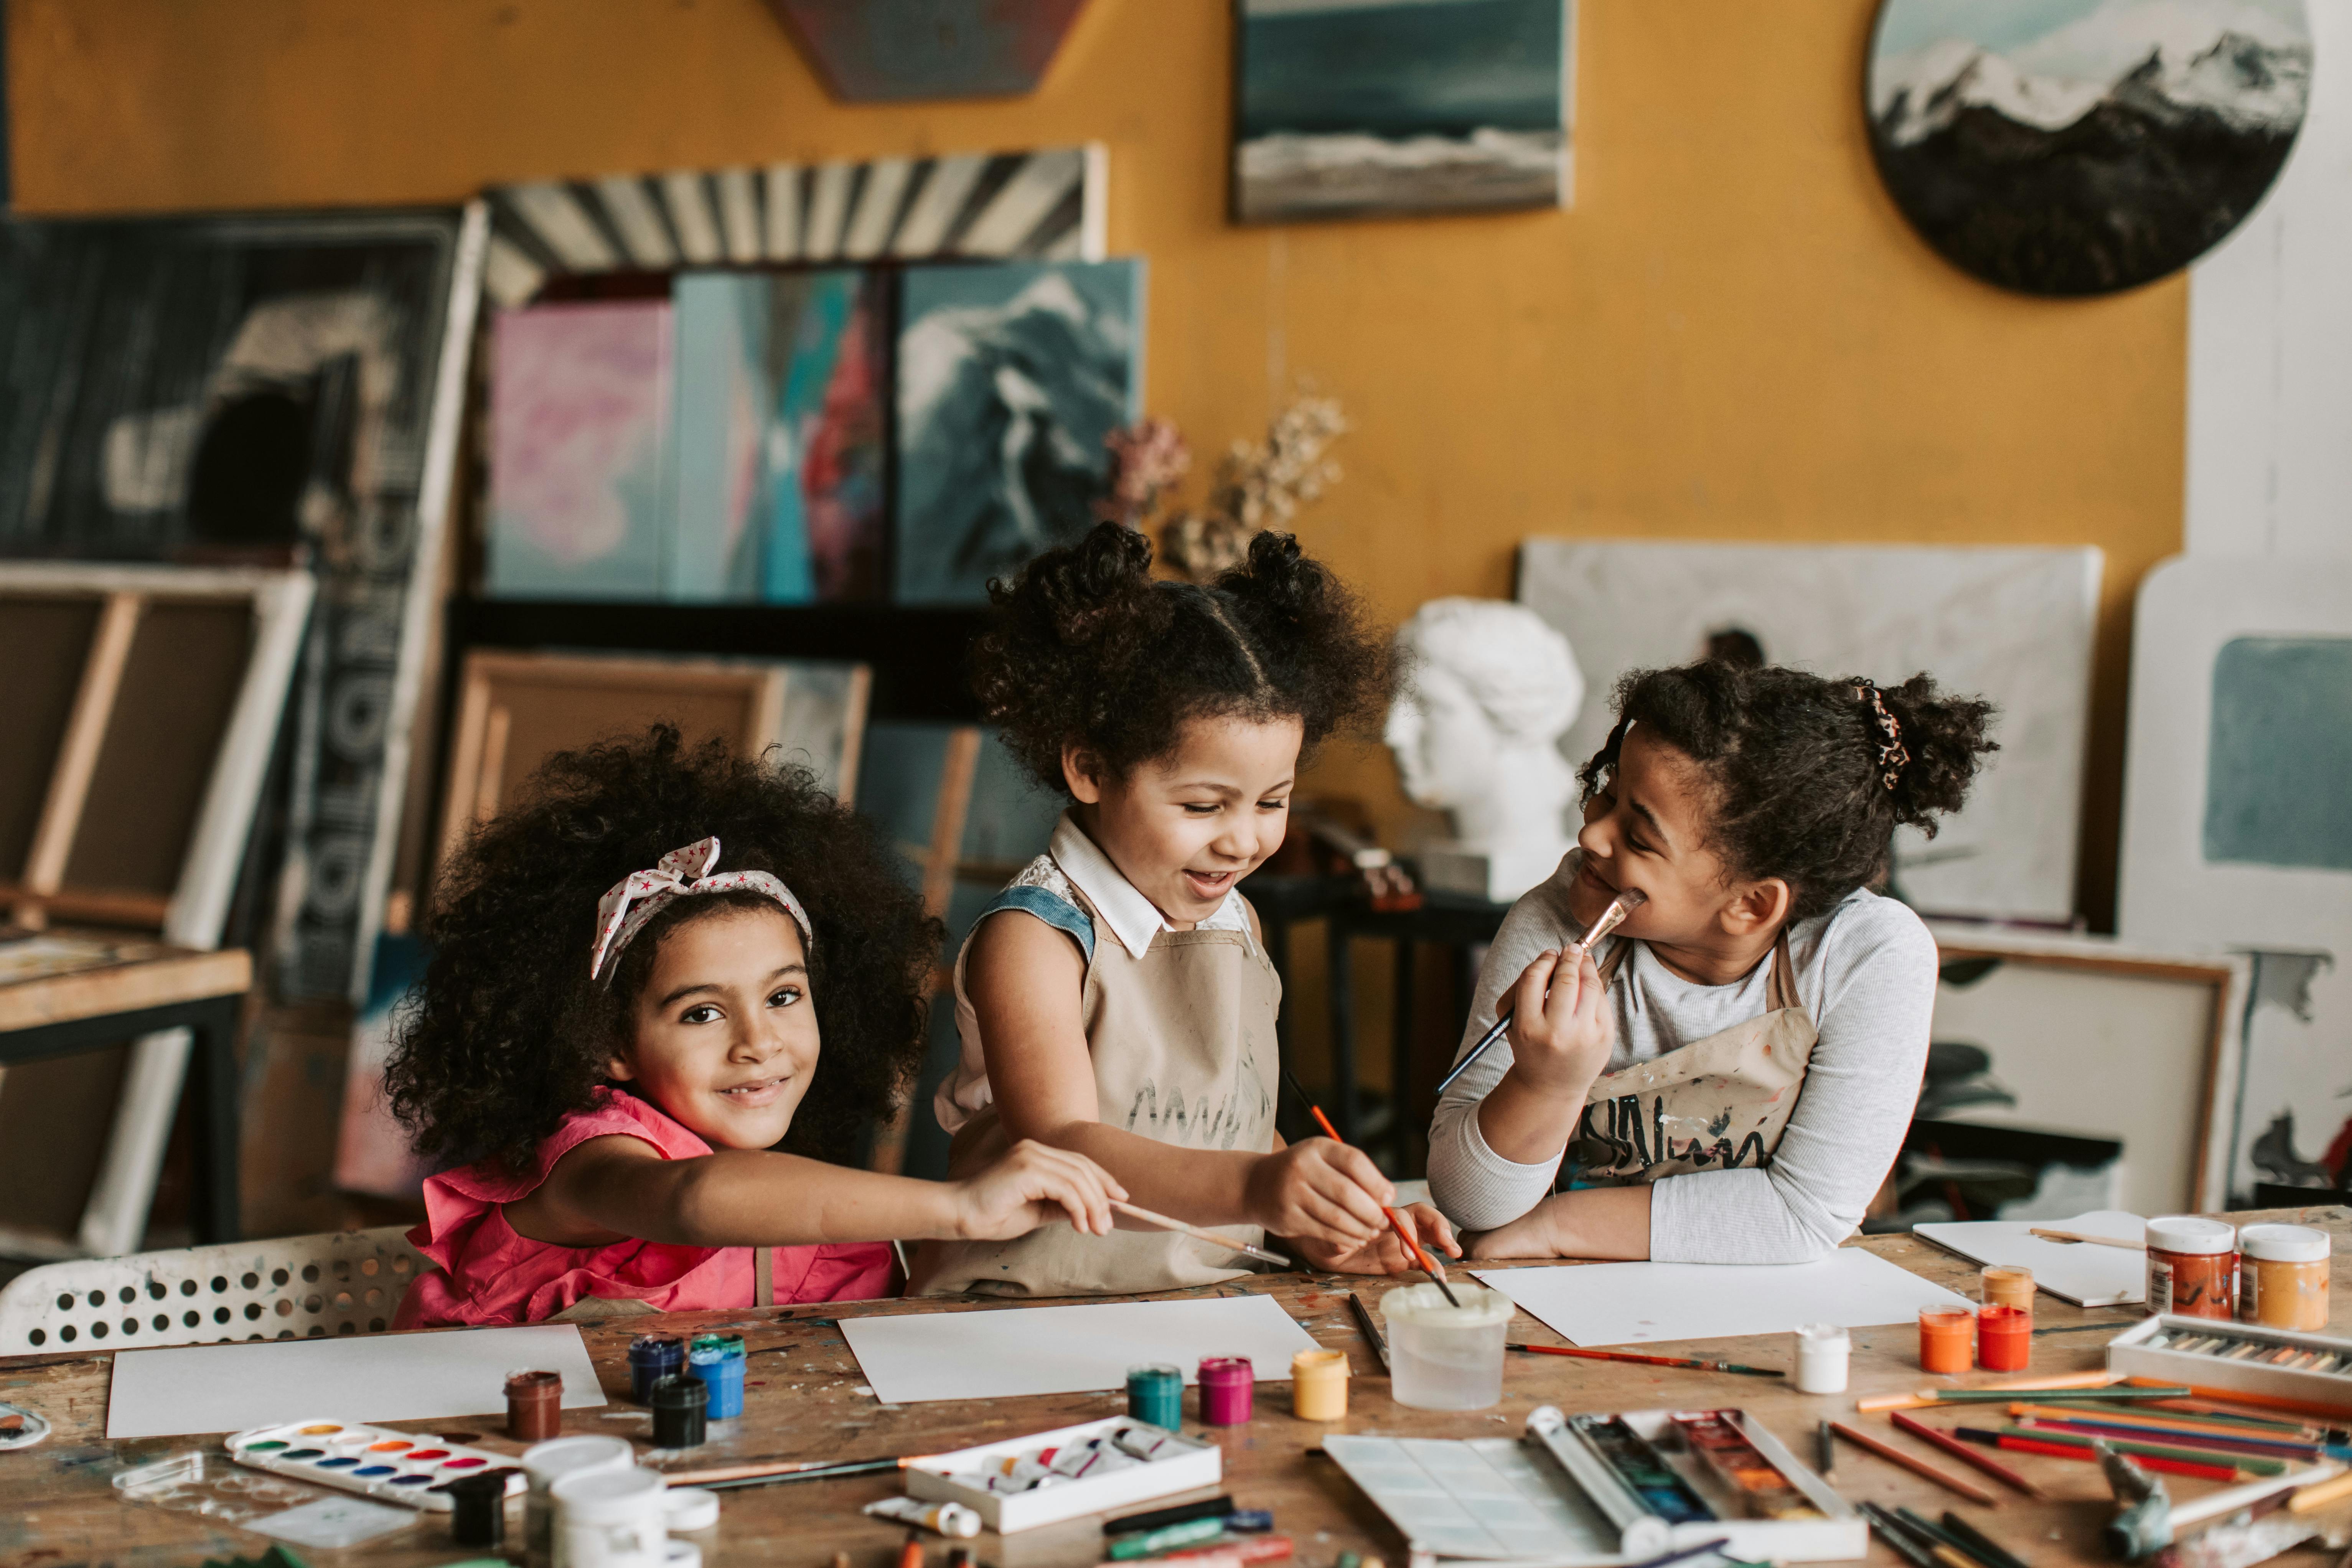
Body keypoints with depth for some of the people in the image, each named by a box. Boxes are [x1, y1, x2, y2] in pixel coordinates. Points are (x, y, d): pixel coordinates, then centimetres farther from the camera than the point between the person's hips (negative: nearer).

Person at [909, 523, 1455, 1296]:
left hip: (1215, 1315, 7)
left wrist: (1311, 1221, 2)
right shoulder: (1033, 938, -11)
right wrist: (1251, 1188, -39)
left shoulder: (1234, 921, 13)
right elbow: (1063, 1146, -24)